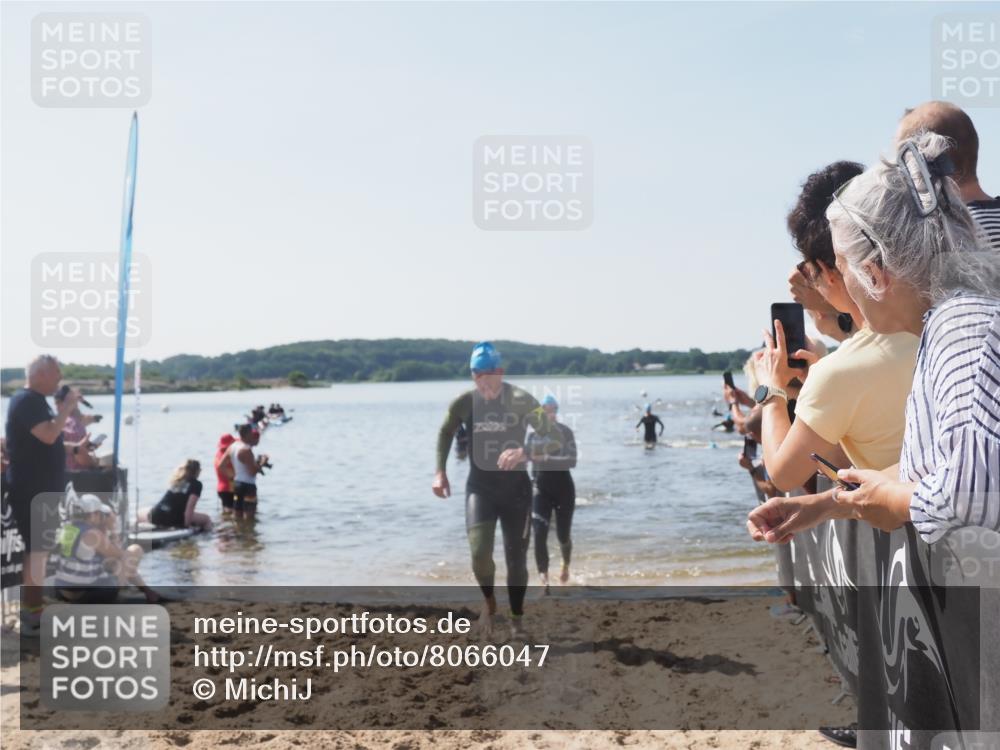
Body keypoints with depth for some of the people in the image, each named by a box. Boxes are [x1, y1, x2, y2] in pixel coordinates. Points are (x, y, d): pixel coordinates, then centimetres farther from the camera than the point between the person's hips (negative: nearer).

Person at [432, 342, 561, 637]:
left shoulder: (522, 401, -14)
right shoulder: (464, 403, -6)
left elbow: (553, 440, -18)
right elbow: (445, 433, 14)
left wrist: (523, 452, -35)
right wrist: (440, 472, 6)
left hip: (516, 486, -1)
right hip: (480, 486, 1)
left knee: (517, 559, 5)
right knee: (480, 552, -17)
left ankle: (516, 621, 23)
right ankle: (489, 601, 13)